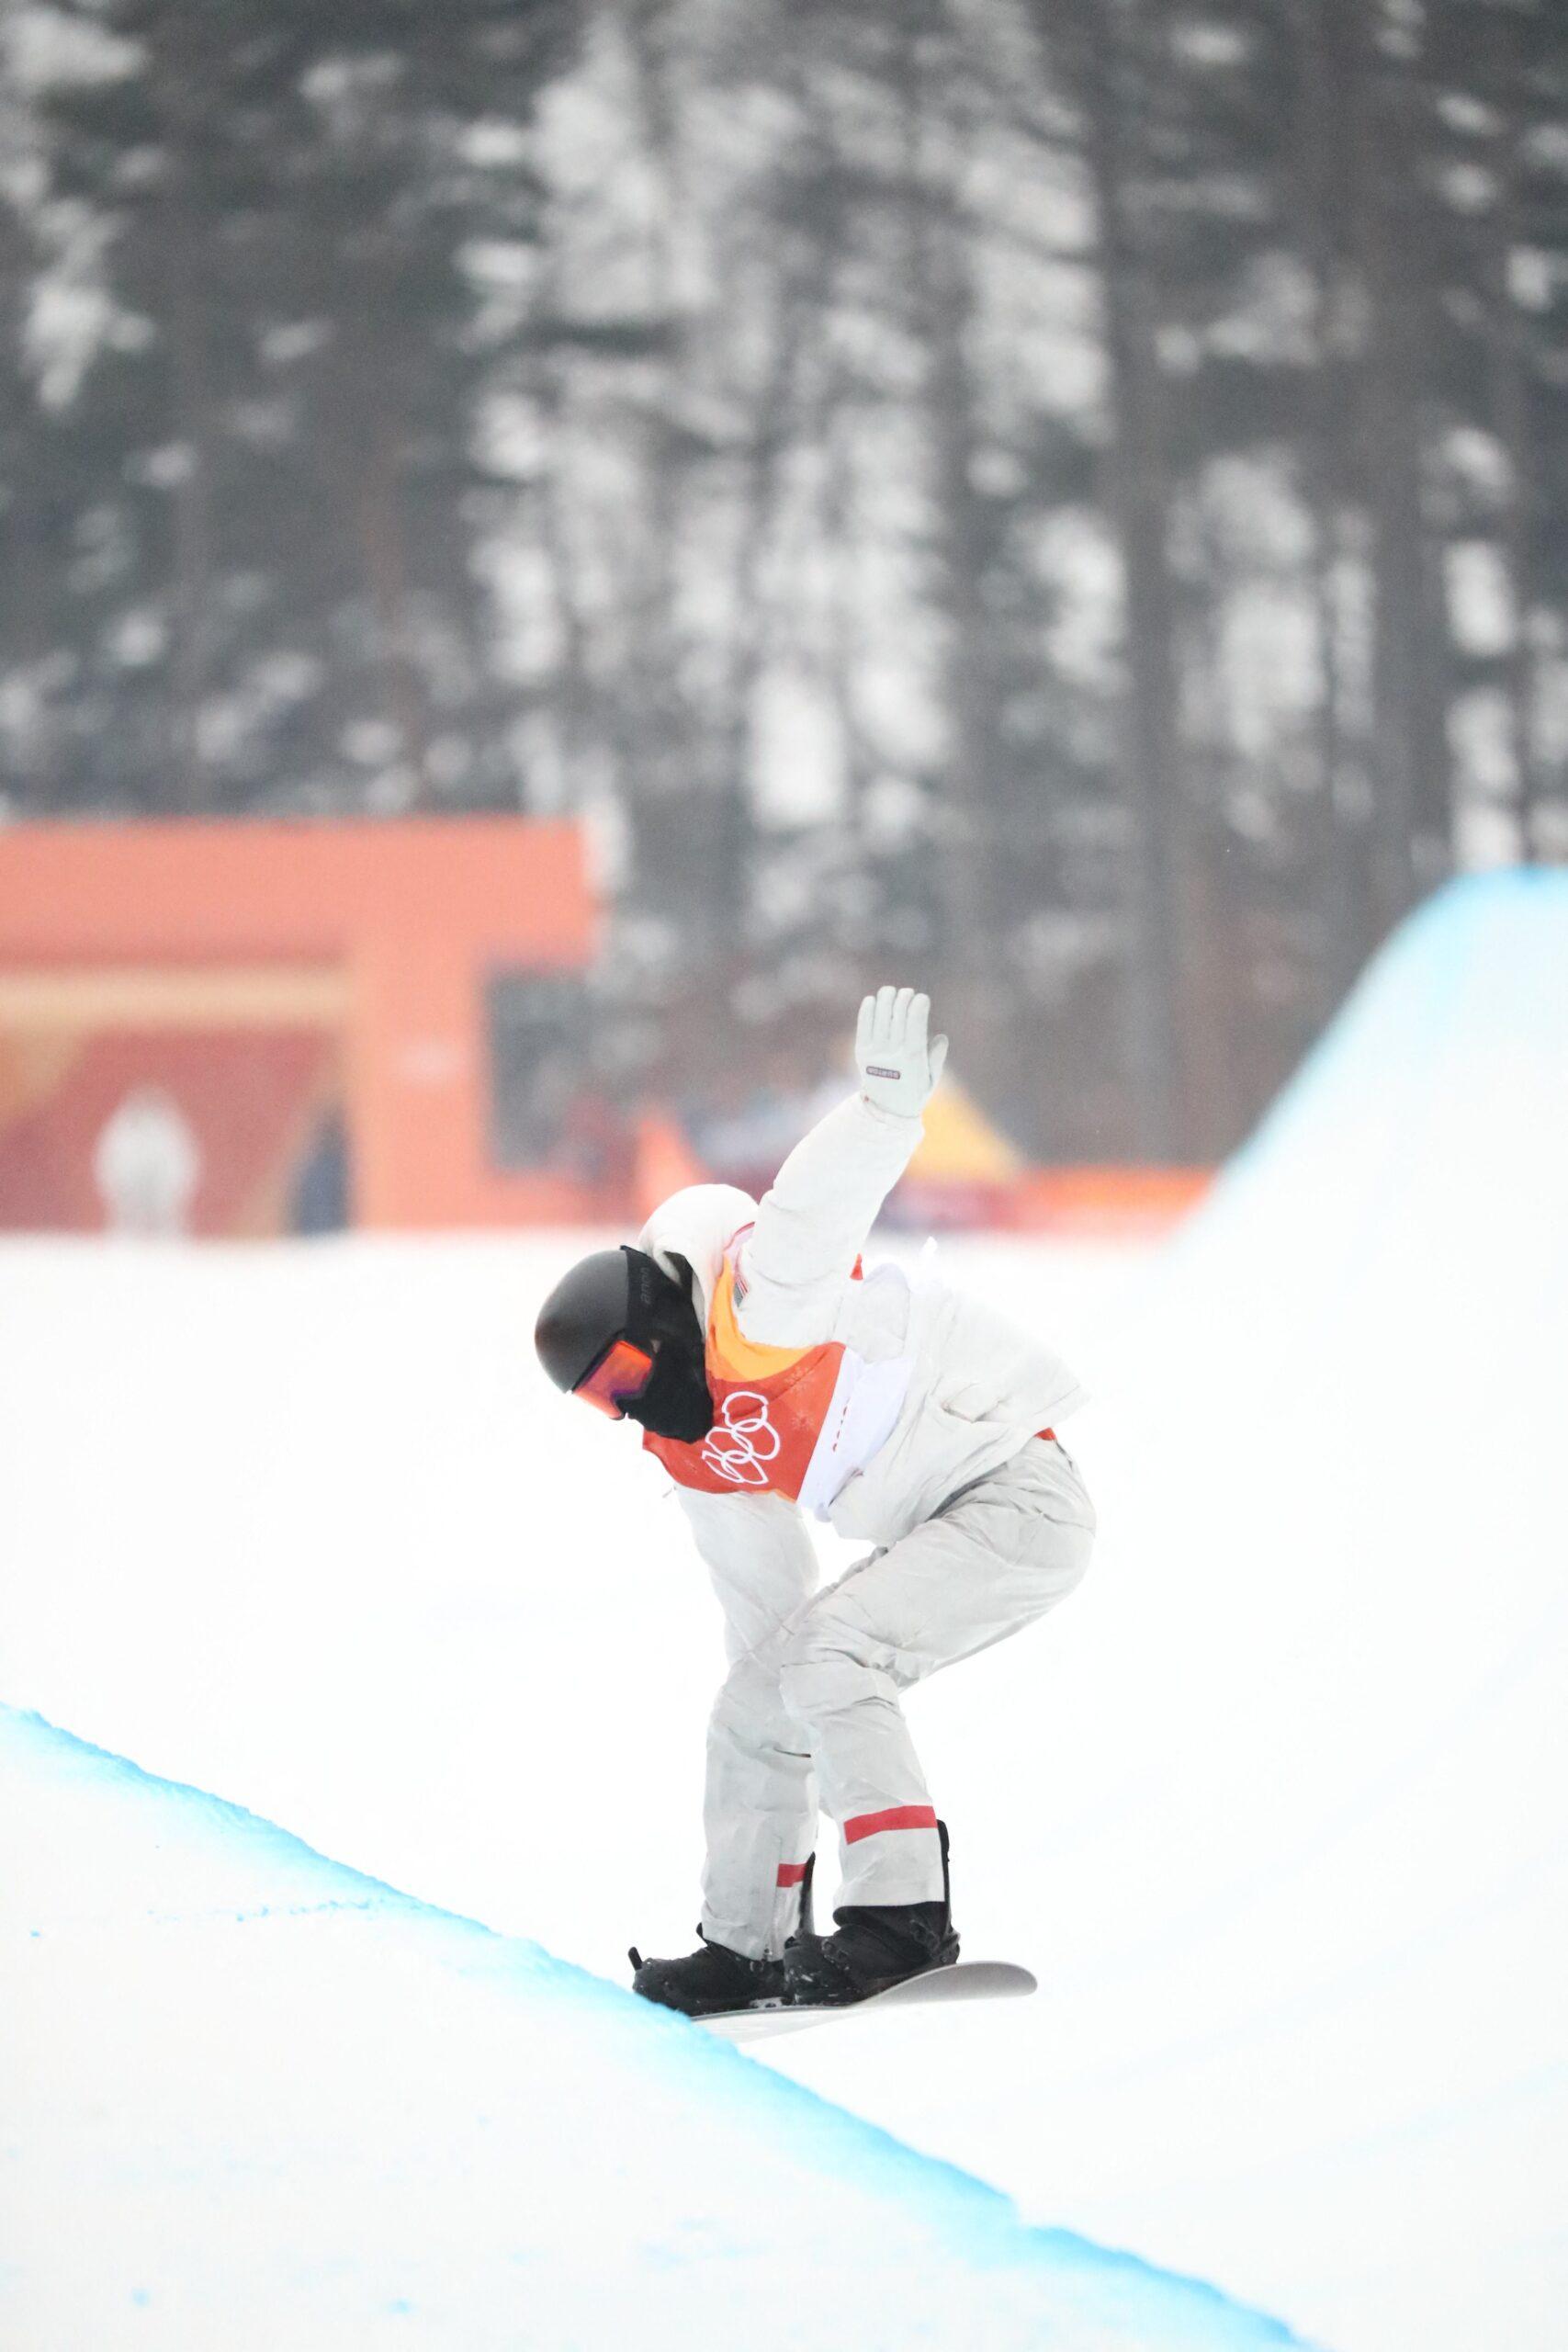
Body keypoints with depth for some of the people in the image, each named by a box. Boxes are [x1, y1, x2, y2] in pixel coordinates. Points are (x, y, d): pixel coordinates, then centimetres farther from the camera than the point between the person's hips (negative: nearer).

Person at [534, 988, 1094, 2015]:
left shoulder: (759, 1297, -16)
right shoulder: (695, 1453, 10)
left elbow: (819, 1199, -34)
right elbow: (768, 1599, 19)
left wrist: (887, 1105, -53)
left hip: (1019, 1493, -10)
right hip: (945, 1524, 10)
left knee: (828, 1656, -24)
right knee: (757, 1704, 13)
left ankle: (903, 1917, -26)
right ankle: (744, 1948, 24)